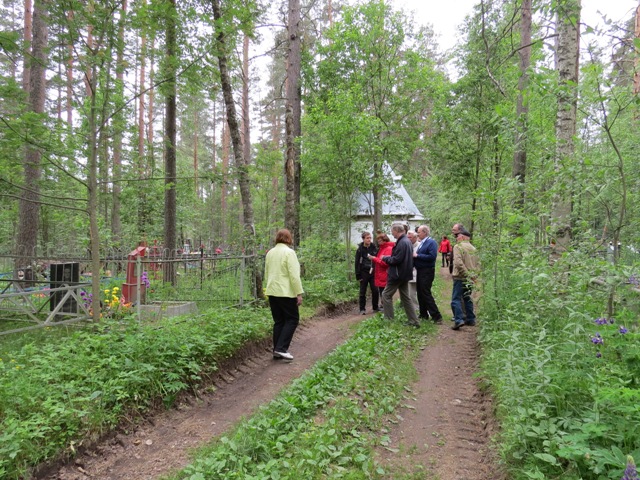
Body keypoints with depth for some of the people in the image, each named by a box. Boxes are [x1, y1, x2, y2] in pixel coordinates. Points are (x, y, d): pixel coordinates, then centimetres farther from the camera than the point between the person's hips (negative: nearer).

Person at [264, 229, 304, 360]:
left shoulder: (270, 252, 12)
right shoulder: (289, 252, -11)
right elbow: (294, 275, -15)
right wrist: (299, 293, -13)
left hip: (272, 292, 7)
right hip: (286, 292, -7)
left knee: (278, 321, 13)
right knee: (292, 319, 4)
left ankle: (277, 351, 15)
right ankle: (281, 348, -5)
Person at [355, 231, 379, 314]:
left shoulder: (374, 248, 4)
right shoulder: (360, 250, -3)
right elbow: (357, 263, -3)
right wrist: (358, 276, -7)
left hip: (372, 273, 2)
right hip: (364, 273, -2)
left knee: (375, 291, 4)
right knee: (363, 292, 5)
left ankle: (375, 307, 18)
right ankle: (362, 309, 13)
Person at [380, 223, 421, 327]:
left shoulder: (401, 243, -20)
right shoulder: (407, 241, 12)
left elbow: (396, 260, -24)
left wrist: (385, 258, -8)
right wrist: (389, 257, 11)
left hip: (398, 274, -10)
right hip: (405, 274, 10)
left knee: (386, 295, 1)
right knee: (405, 297, 13)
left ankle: (389, 320, 4)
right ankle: (414, 321, 13)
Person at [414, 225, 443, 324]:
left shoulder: (431, 242, -12)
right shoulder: (421, 243, 13)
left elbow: (432, 256, -23)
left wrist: (417, 255, -18)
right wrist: (414, 256, -2)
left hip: (427, 272, -9)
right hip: (420, 271, 9)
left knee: (426, 293, -9)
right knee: (420, 293, 13)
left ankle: (436, 316, -5)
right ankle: (423, 315, 24)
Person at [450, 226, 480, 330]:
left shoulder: (458, 246, -9)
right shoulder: (473, 248, 14)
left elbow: (458, 262, -21)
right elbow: (478, 263, 12)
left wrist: (467, 274, -18)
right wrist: (474, 275, 6)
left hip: (460, 277, -7)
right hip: (470, 279, 7)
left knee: (456, 299, -5)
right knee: (467, 298, 17)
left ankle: (458, 320, -16)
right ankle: (470, 319, 20)